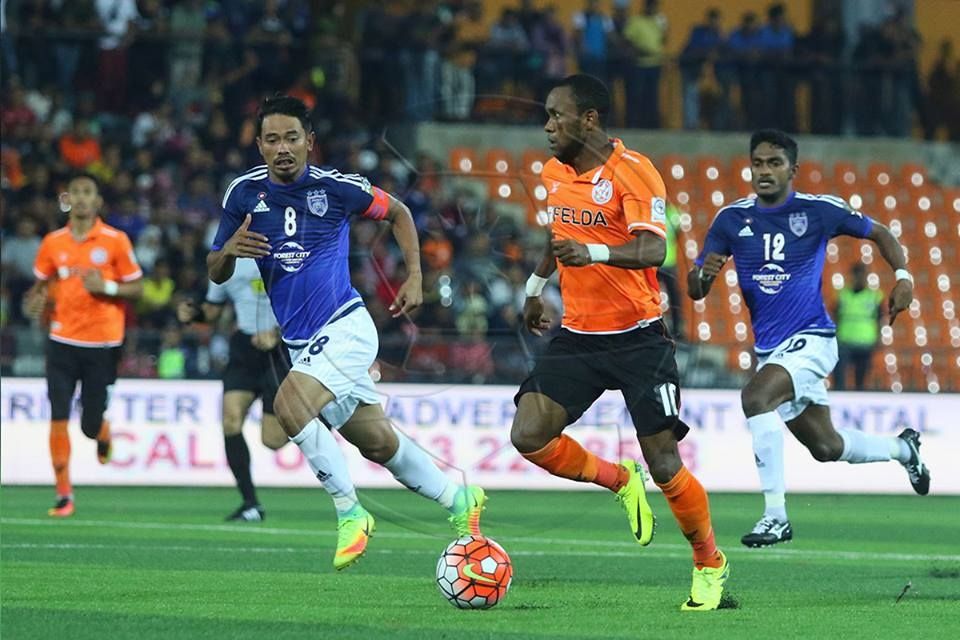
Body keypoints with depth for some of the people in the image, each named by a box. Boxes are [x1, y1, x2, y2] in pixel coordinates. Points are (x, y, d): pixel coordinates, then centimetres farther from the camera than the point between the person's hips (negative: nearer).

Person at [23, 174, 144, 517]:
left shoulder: (116, 241, -3)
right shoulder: (53, 242, 5)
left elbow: (137, 288, 1)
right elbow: (41, 285, 17)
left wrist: (106, 287, -16)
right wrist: (37, 301, -6)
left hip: (103, 343, -2)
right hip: (63, 341, 2)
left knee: (90, 425, 0)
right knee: (58, 418, -8)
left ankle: (102, 432, 39)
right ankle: (64, 495, 0)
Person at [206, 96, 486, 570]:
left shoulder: (335, 187, -9)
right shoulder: (244, 193, 1)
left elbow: (398, 212, 8)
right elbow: (215, 274, 7)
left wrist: (414, 277, 0)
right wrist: (230, 250, -16)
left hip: (345, 327, -6)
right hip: (300, 342, 6)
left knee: (289, 404, -28)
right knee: (377, 443, 13)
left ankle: (350, 512, -15)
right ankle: (457, 498, 33)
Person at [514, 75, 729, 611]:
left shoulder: (633, 172, -16)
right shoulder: (555, 171, 7)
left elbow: (653, 248, -29)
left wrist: (596, 252, -45)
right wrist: (537, 286, 32)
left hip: (638, 338, -6)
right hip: (578, 335, 6)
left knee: (664, 465, -7)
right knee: (529, 436, -11)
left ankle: (710, 565, 16)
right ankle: (620, 481, 15)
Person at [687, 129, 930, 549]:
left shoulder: (818, 210, -7)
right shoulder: (732, 219, 1)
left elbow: (880, 234, 7)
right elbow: (695, 291, 3)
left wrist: (903, 276, -10)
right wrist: (702, 274, -21)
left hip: (811, 338, -6)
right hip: (769, 348, 6)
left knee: (755, 396, -32)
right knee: (826, 447, 16)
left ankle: (775, 515, -27)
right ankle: (902, 448, 47)